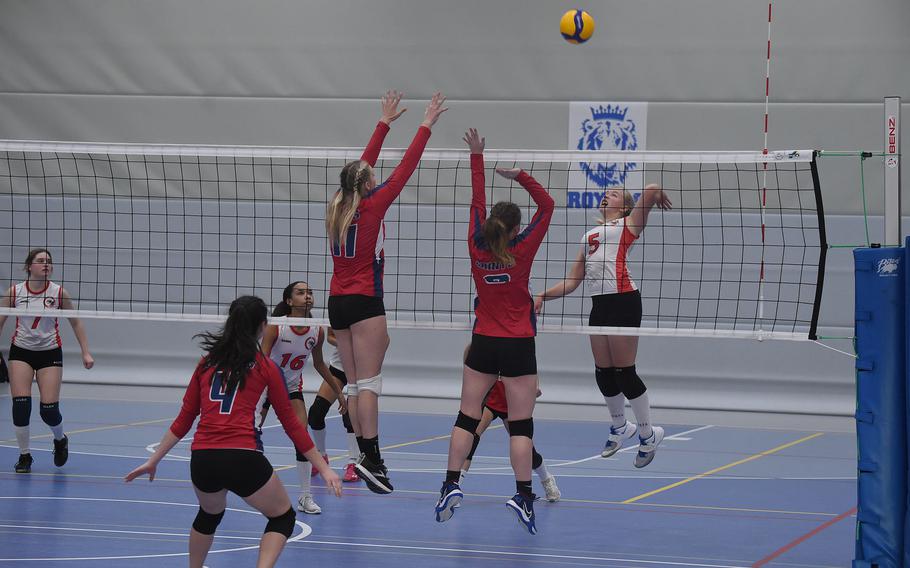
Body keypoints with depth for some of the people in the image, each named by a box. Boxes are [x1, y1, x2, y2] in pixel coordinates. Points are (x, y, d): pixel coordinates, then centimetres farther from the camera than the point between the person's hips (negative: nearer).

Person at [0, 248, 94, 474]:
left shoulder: (59, 292, -6)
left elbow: (76, 322, 4)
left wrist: (86, 353, 0)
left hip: (50, 353, 0)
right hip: (21, 352, 1)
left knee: (49, 409, -7)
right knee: (20, 405, -12)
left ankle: (60, 440, 27)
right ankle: (24, 456, 5)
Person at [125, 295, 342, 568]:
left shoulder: (207, 363, 15)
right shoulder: (265, 367, 5)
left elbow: (183, 420, 16)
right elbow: (290, 423, 6)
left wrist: (153, 460, 24)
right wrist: (324, 468, 10)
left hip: (202, 459, 4)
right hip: (243, 458, -4)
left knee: (209, 514, 34)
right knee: (283, 517, 16)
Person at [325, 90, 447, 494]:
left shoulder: (339, 206, 7)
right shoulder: (371, 206, -9)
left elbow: (362, 165, 19)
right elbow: (404, 169, -9)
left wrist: (385, 122, 26)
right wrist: (426, 126, -3)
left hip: (338, 302, 7)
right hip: (364, 301, -7)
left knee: (355, 384, 8)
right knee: (368, 383, -11)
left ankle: (364, 457, 10)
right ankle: (370, 459, -18)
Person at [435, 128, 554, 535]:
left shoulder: (477, 249, -3)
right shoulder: (521, 251, -11)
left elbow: (477, 203, 7)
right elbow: (546, 206, -5)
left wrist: (477, 158, 11)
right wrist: (520, 175, -10)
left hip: (483, 344, 3)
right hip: (518, 347, -3)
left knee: (467, 417, 8)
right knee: (521, 424, -2)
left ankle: (451, 486, 1)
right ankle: (523, 495, -8)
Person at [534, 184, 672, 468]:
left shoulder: (627, 226, 5)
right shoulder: (589, 236, 24)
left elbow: (652, 190, -10)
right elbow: (572, 281, 24)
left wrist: (659, 196, 11)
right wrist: (544, 295, 13)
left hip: (623, 300, -7)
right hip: (599, 304, 7)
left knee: (623, 372, -6)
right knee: (603, 372, 10)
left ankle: (648, 434, 7)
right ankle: (620, 427, 30)